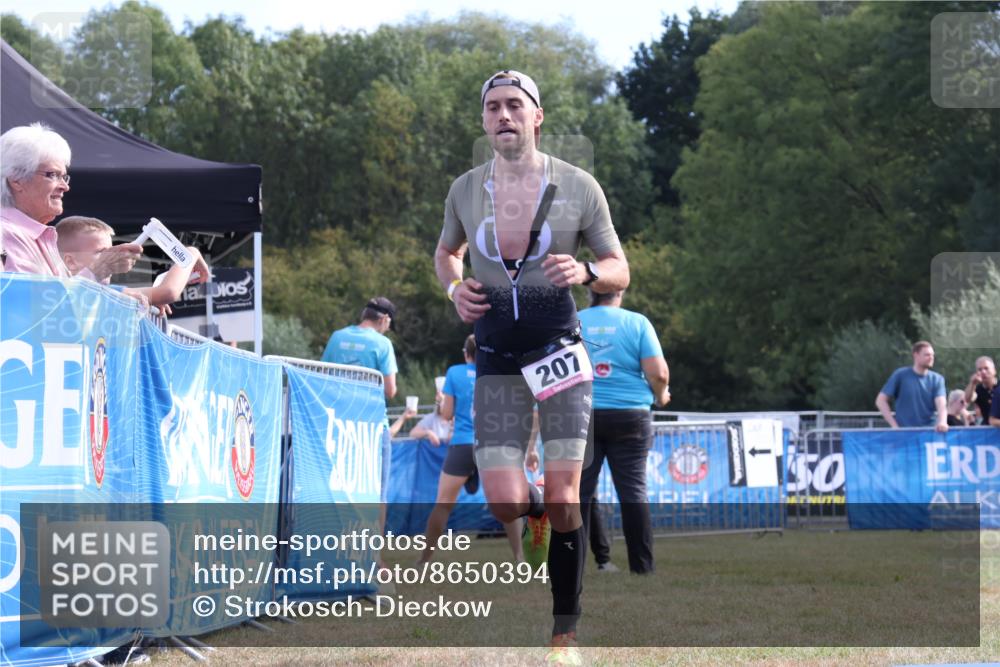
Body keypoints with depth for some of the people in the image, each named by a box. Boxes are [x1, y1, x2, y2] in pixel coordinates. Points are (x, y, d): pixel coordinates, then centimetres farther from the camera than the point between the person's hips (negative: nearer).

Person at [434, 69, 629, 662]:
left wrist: (584, 272, -18)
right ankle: (548, 509, 30)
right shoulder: (466, 190, 5)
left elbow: (619, 271, 5)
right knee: (505, 503, -8)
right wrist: (455, 288, 2)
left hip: (558, 348, -2)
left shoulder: (578, 187, -2)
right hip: (497, 360, 2)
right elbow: (446, 252, 25)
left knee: (563, 499, -7)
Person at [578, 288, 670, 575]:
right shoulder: (637, 323, -1)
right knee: (633, 490, 4)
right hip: (629, 415, -1)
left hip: (580, 415, 1)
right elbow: (658, 372, -7)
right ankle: (641, 565, 3)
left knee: (579, 490, 4)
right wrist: (661, 396, 12)